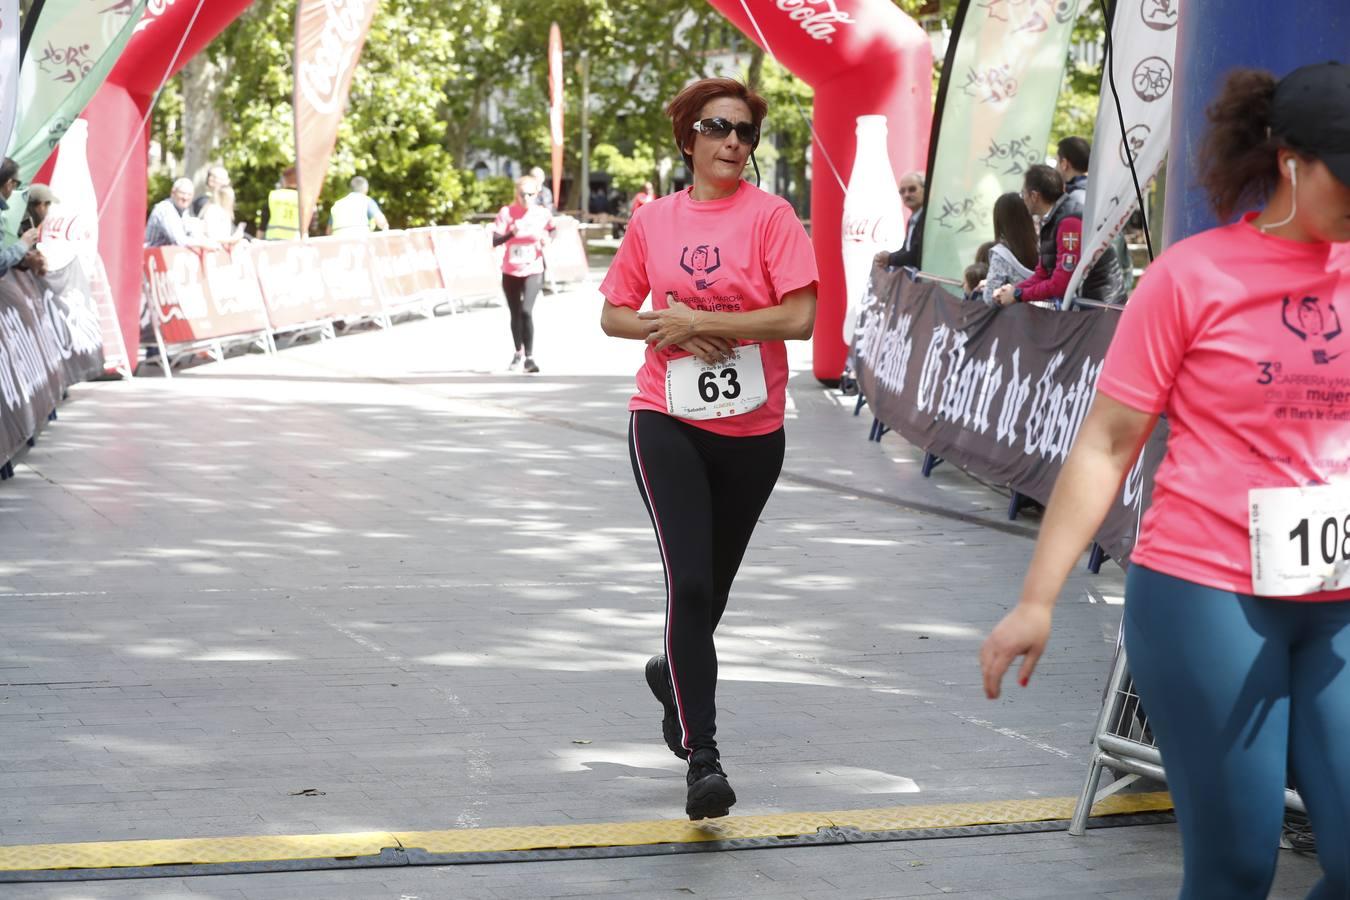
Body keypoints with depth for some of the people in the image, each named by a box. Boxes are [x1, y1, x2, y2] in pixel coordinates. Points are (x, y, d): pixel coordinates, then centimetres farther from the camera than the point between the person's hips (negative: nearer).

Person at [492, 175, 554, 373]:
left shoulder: (542, 214, -3)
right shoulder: (507, 212, -6)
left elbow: (549, 238, 8)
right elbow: (495, 241, -11)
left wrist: (544, 238, -14)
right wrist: (512, 233, -27)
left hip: (533, 271, -2)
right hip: (510, 272, 2)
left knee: (526, 311, -16)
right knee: (515, 314, 12)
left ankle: (529, 357, -11)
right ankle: (518, 352, 32)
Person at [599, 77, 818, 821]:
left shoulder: (769, 216, -5)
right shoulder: (653, 221, 3)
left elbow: (800, 317, -13)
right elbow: (613, 316, 10)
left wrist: (697, 320, -15)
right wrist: (665, 331, -10)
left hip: (752, 431, 1)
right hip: (668, 424, 0)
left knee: (711, 584, 16)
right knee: (689, 579, -16)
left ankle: (676, 674, 49)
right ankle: (702, 757, -15)